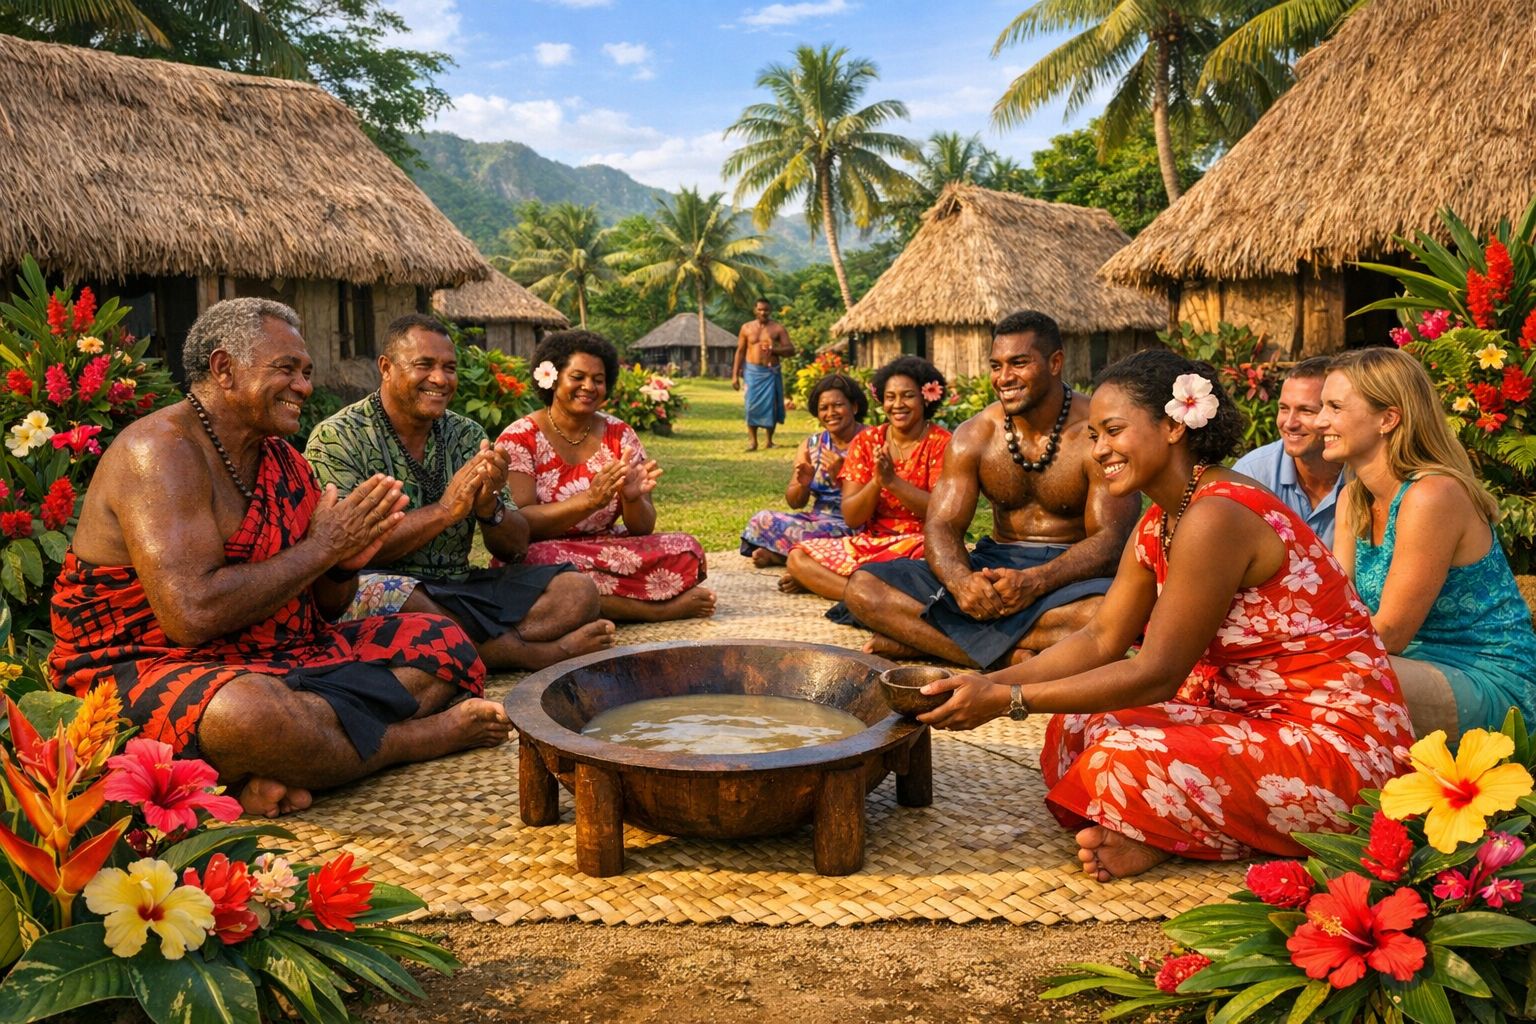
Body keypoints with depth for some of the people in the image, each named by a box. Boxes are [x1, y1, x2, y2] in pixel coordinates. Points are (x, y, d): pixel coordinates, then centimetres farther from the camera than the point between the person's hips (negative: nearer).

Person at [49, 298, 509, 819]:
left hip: (283, 657, 9)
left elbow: (322, 607, 15)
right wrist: (321, 547, -17)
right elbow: (192, 615, -27)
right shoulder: (160, 451, -15)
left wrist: (347, 562, -9)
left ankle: (283, 770, -21)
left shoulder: (285, 462, 11)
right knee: (248, 711, -41)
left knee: (444, 644, 2)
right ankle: (426, 734, -12)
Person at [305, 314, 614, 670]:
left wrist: (488, 506, -14)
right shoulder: (336, 439, -4)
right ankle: (537, 654, -21)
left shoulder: (468, 435, 10)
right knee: (379, 591, -38)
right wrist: (444, 510, -20)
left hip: (461, 588, 5)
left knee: (578, 590, -10)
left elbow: (515, 548, 7)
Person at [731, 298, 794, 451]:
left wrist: (774, 350, -18)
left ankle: (769, 441, 13)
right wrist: (735, 375, 4)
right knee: (752, 406, -5)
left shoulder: (778, 328, 2)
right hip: (753, 371, 0)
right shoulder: (746, 328, 7)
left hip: (771, 372, 0)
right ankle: (753, 441, 2)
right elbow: (740, 352, 10)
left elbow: (791, 350, -1)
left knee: (771, 406, 1)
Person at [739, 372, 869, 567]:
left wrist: (841, 475, -25)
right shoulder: (811, 445, 9)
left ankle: (779, 554, -4)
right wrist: (803, 485, -13)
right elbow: (795, 502, 9)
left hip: (853, 527, -5)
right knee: (762, 520, -15)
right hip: (816, 520, 5)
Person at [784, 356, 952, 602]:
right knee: (798, 556, -16)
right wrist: (877, 481, -19)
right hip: (870, 542, 3)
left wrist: (892, 480, -22)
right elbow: (851, 518, -1)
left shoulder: (940, 443, -3)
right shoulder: (866, 442, 6)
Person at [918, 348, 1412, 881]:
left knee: (1122, 760, -26)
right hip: (1255, 715, 9)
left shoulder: (1215, 517, -23)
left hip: (1340, 741, -9)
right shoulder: (1159, 525, 8)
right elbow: (1101, 639, 5)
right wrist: (987, 684, -8)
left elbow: (1156, 675, -22)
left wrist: (1005, 700, -21)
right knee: (1076, 729, -1)